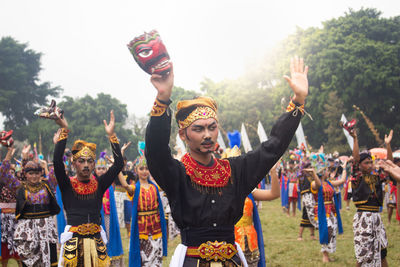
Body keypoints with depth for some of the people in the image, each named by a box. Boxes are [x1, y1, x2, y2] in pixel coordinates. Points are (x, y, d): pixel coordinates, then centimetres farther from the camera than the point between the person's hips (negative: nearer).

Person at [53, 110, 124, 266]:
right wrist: (64, 131, -18)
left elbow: (118, 165, -4)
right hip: (73, 240, -2)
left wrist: (111, 135, -8)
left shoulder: (99, 184, 6)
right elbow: (57, 162, -16)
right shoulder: (67, 185, 0)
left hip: (96, 241, 2)